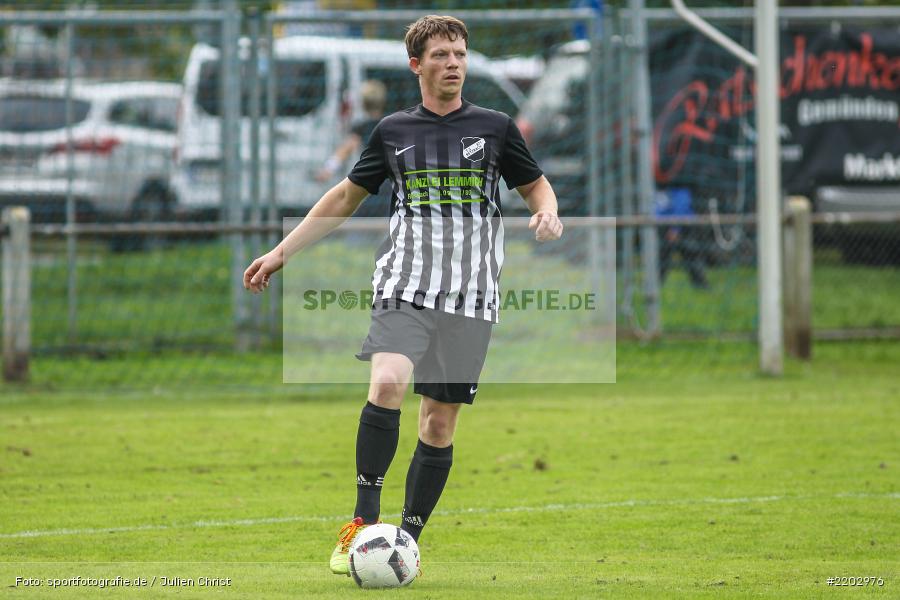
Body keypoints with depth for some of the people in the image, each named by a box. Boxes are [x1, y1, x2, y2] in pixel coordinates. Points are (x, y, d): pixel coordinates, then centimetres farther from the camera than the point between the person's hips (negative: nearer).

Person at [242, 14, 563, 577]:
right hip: (405, 285, 0)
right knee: (387, 385, -25)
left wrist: (547, 213, -7)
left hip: (471, 297, 0)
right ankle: (364, 521, -18)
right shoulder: (394, 131, 9)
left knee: (440, 421, 0)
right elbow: (347, 196, 20)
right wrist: (282, 251, 19)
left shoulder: (494, 127, 7)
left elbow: (537, 186, 18)